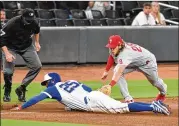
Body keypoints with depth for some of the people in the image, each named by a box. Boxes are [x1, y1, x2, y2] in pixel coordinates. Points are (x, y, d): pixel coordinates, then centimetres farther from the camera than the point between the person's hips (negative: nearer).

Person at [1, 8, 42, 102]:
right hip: (11, 47, -4)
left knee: (37, 66, -9)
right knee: (8, 71, -16)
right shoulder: (11, 24, -31)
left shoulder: (33, 23, -17)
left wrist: (37, 43, 11)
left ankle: (21, 89, 1)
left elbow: (36, 31, 10)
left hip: (27, 46, 4)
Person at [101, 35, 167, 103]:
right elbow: (111, 56, 0)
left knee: (155, 81, 19)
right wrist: (106, 71, -1)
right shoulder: (113, 50, -25)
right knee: (116, 71, -21)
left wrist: (110, 85, -70)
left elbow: (120, 72, -59)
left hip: (147, 61, -6)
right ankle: (128, 99, -16)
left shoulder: (125, 53, -48)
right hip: (133, 63, 6)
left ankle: (163, 92, 58)